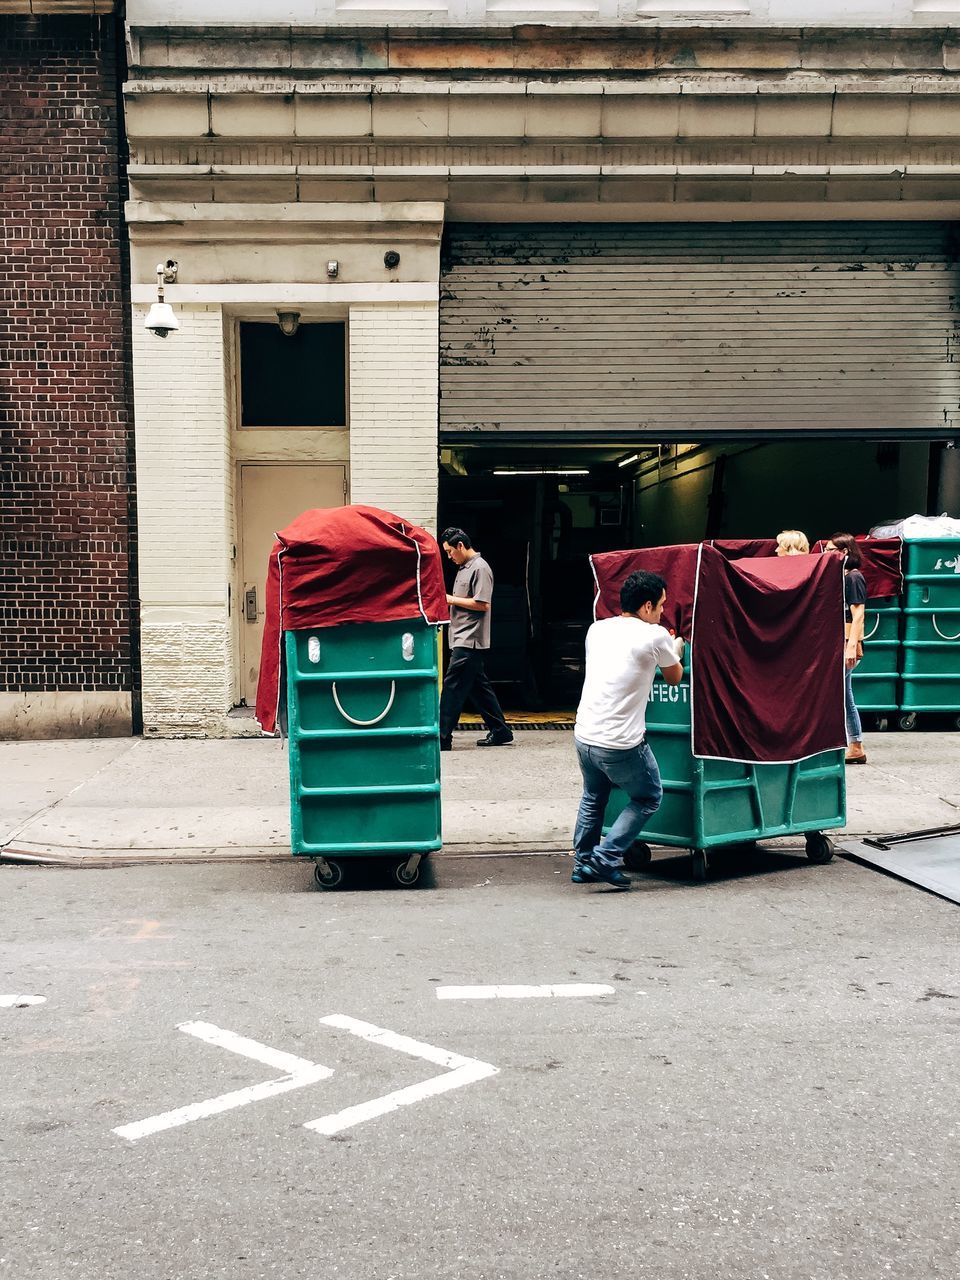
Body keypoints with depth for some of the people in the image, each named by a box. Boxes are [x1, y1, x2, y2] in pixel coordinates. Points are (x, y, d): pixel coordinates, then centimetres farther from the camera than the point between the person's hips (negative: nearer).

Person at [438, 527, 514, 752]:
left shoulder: (480, 568, -12)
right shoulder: (464, 568, 18)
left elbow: (482, 604, -19)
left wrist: (451, 599, -13)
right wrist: (447, 601, 7)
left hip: (470, 641, -10)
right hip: (462, 639, 10)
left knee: (452, 687, -9)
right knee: (478, 686, 13)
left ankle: (442, 738, -8)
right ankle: (500, 732, 19)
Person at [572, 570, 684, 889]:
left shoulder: (597, 629, 8)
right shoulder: (655, 636, -8)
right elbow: (674, 678, 10)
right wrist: (676, 650, 30)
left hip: (584, 736, 6)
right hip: (622, 744, -6)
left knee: (593, 798, 29)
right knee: (649, 798, 17)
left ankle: (583, 863, 34)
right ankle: (606, 858, 8)